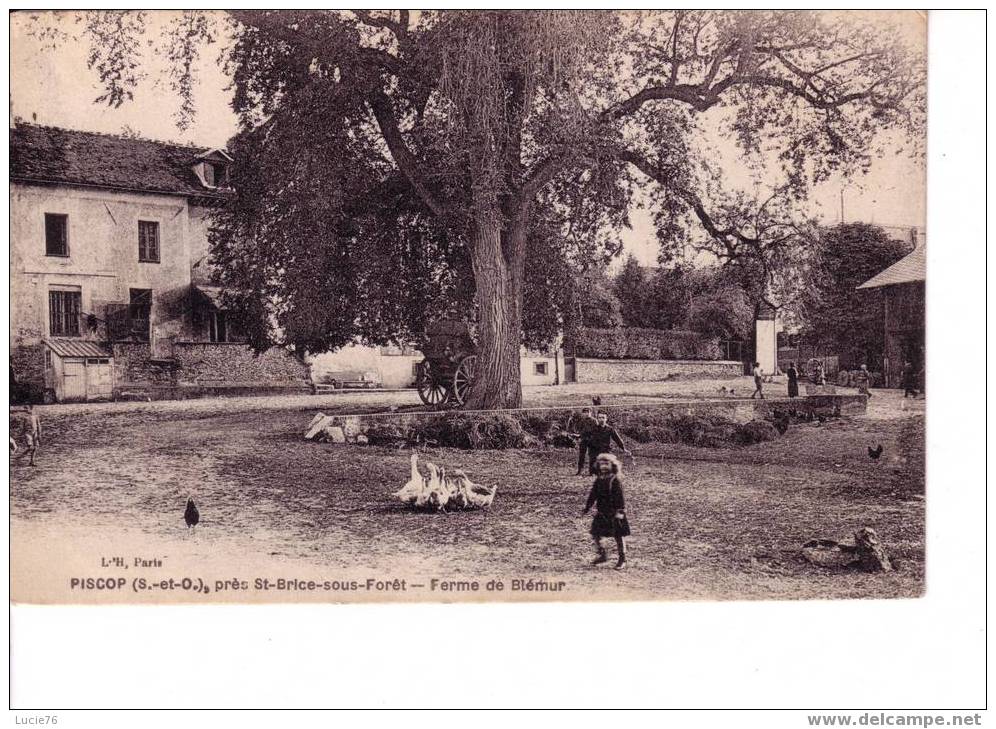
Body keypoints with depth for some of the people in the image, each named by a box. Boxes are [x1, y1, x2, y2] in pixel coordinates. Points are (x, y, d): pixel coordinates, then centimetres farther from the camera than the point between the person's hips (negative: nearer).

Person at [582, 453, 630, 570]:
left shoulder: (615, 481, -12)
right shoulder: (598, 481, 6)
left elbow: (620, 497, -16)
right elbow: (593, 495, 14)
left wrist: (621, 511, -24)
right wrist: (586, 509, 14)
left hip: (614, 513, -6)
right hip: (601, 513, 6)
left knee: (619, 536, 2)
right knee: (595, 534, 5)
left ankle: (622, 560, 12)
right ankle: (602, 555, 22)